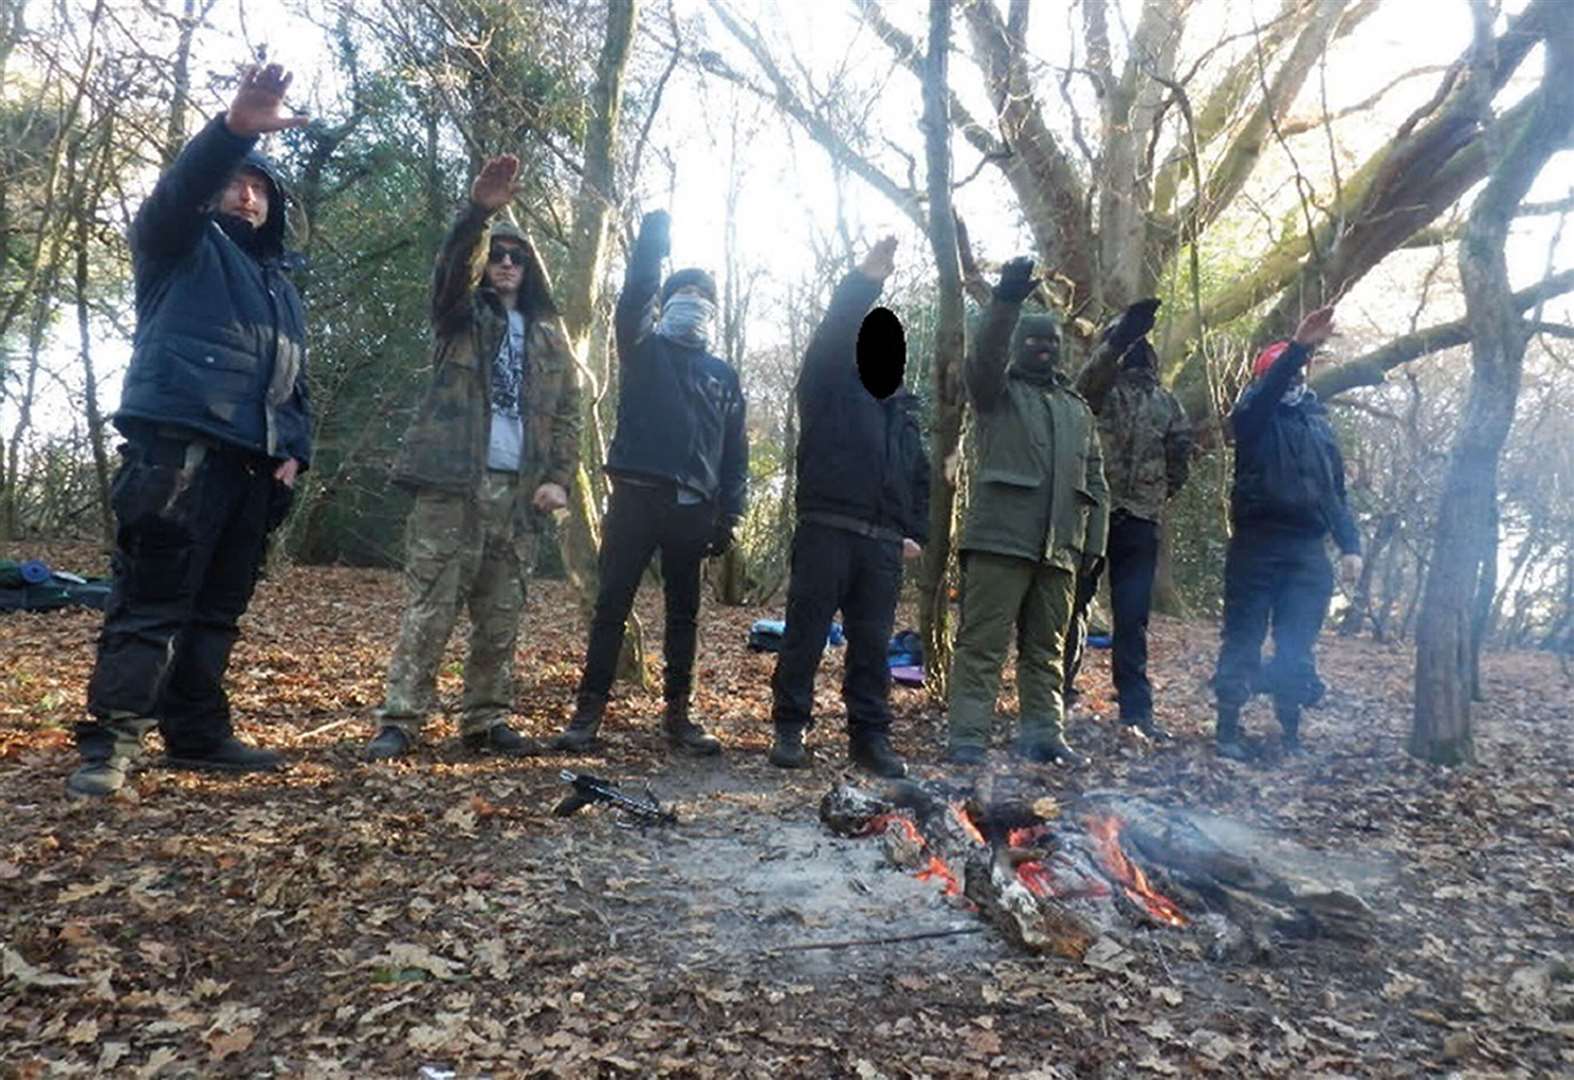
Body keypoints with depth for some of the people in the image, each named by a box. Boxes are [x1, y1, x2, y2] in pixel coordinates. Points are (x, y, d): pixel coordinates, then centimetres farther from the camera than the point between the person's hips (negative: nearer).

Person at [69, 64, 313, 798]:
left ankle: (197, 735, 14)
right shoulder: (181, 245, 12)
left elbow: (295, 382, 25)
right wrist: (234, 128, -30)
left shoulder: (281, 285, 28)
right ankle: (110, 743, -7)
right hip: (179, 446, -6)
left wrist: (293, 449, 8)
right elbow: (180, 189, -11)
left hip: (250, 461, 6)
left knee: (218, 606, 8)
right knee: (152, 599, -10)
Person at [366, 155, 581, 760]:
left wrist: (559, 479, -1)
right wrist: (478, 212, -29)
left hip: (519, 491, 3)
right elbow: (452, 268, -12)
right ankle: (398, 722, 0)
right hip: (454, 483, -3)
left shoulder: (549, 335, 18)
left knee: (501, 619, 6)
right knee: (428, 610, -5)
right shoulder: (461, 314, 11)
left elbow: (567, 414, 13)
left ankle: (487, 721, 15)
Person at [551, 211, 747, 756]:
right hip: (636, 496, -2)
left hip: (692, 507, 3)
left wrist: (728, 514, 4)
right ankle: (588, 712, 4)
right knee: (611, 607, -1)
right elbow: (635, 294, -7)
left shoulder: (724, 376, 16)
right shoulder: (644, 351, 11)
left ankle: (678, 714, 15)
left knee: (683, 613, 7)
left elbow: (735, 452, 13)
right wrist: (654, 234, -12)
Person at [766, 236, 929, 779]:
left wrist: (917, 532, 12)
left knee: (872, 643, 7)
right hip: (826, 530, -5)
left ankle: (870, 734, 15)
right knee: (806, 633, -2)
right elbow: (833, 331, -13)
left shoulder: (905, 407, 23)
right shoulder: (830, 384, 6)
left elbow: (920, 475, 25)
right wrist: (866, 280, -23)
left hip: (884, 543, 5)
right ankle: (789, 728, 8)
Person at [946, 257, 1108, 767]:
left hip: (1060, 548, 6)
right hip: (1000, 538, -5)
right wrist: (1007, 301, -30)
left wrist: (1094, 542, 11)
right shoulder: (996, 389, 8)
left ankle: (1043, 734, 19)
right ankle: (967, 739, -3)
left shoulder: (1077, 408, 22)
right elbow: (984, 355, -16)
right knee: (982, 645, -5)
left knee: (1046, 649, 11)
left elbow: (1094, 481, 20)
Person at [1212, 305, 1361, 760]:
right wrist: (1298, 346, -35)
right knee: (1244, 638, 0)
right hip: (1256, 544, -4)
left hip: (1308, 549, 4)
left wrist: (1350, 545, 9)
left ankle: (1290, 734, 14)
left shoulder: (1319, 422, 17)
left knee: (1297, 646, 5)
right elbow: (1268, 389, -21)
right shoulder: (1254, 417, 4)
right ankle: (1228, 728, 8)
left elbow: (1336, 491, 18)